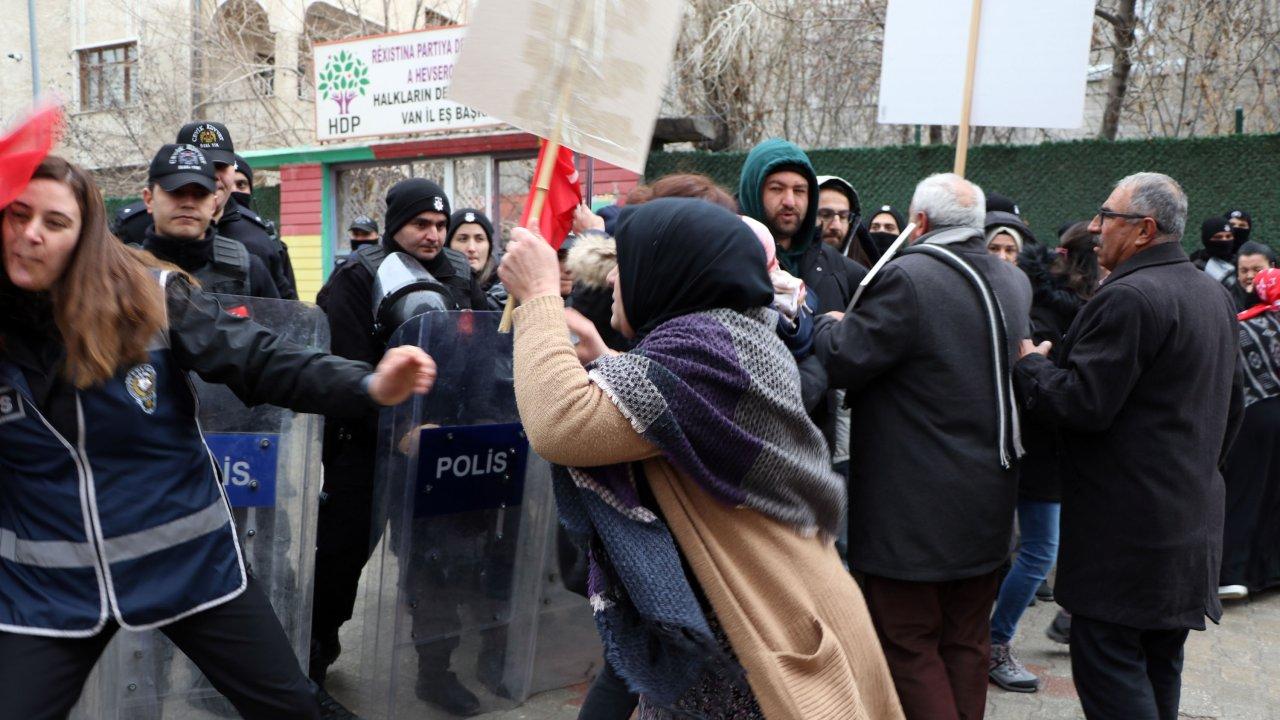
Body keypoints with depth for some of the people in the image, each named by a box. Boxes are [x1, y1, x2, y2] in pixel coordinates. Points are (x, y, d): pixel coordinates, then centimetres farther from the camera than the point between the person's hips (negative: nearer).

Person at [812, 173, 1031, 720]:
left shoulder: (907, 278, -19)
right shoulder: (1016, 284, 5)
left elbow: (841, 363, -18)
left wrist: (829, 325, 4)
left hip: (915, 507, -7)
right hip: (988, 504, 8)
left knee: (909, 644, 5)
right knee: (966, 642, 19)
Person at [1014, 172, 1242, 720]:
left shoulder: (1129, 298, -19)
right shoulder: (1214, 295, 13)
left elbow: (1081, 405, -23)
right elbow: (1229, 408, 21)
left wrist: (1029, 363, -7)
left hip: (1125, 523, -10)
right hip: (1192, 511, 10)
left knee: (1106, 660, -2)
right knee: (1159, 662, 19)